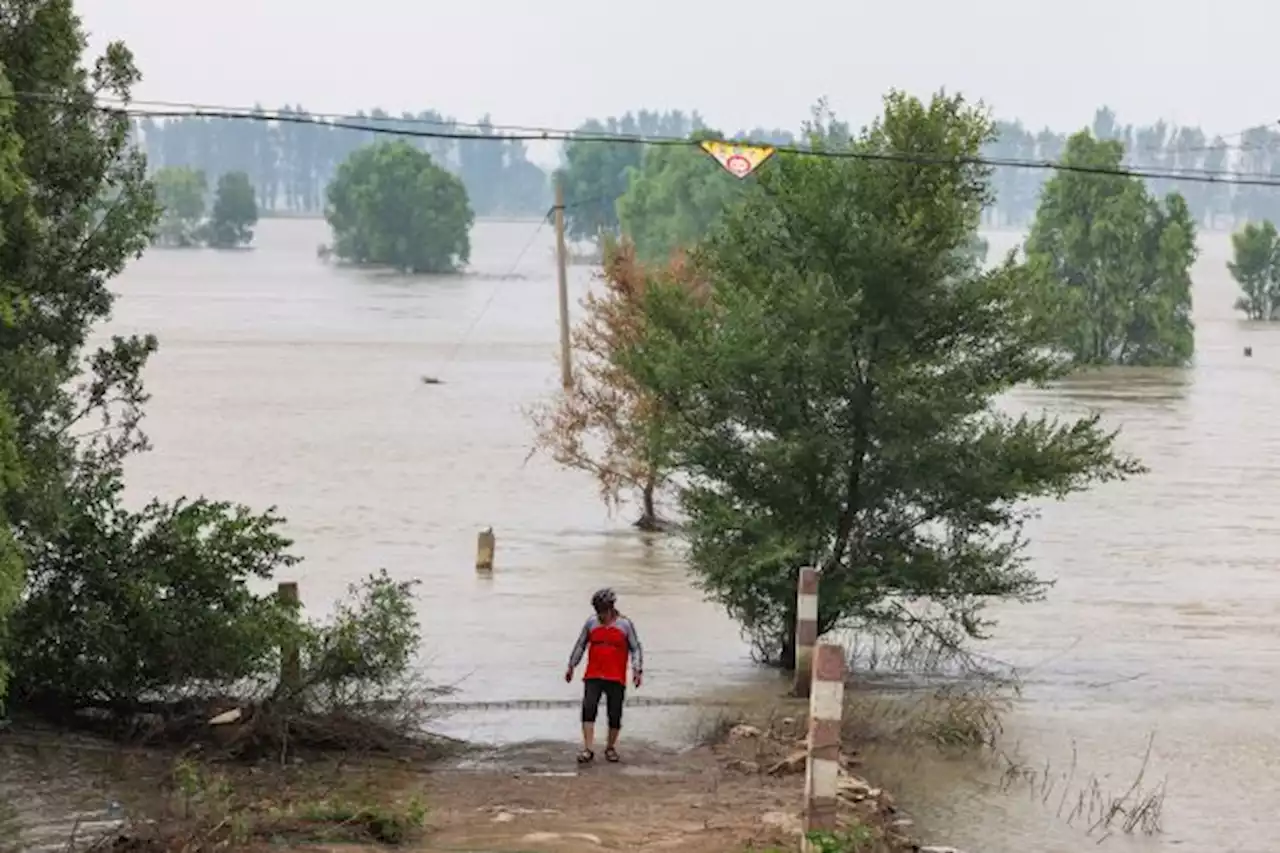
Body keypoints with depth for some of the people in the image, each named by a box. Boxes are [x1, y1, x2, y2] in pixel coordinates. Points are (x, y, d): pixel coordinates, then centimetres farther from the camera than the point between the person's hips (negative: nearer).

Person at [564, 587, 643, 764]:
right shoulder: (591, 623, 6)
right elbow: (580, 645, 16)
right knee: (589, 708, -14)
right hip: (593, 676, 1)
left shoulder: (625, 624, 0)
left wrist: (637, 670, -8)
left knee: (615, 714, 3)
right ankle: (588, 749, -15)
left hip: (616, 678, -1)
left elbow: (636, 648, 3)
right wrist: (571, 666, 17)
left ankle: (611, 747, 23)